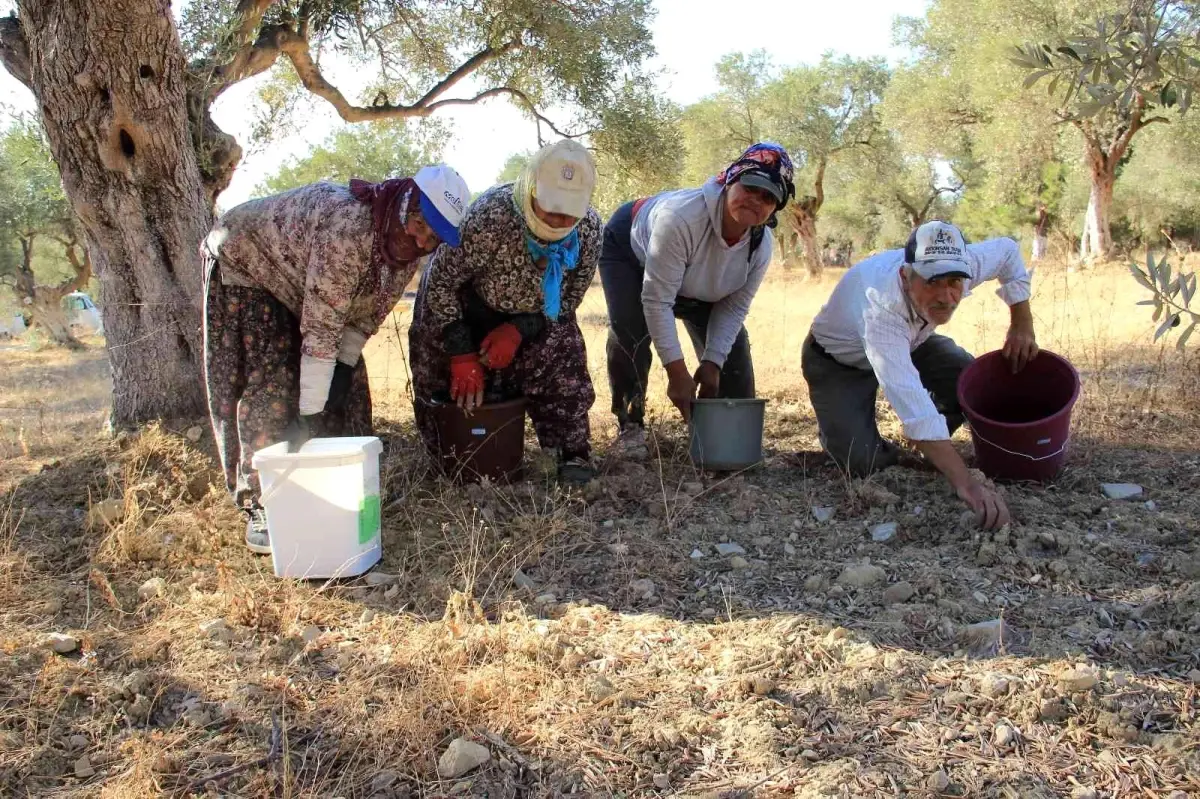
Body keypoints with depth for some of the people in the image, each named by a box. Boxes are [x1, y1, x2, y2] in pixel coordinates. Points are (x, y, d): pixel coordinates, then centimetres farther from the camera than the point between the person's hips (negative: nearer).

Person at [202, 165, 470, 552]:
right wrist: (310, 412, -39)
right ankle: (260, 505, -10)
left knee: (342, 385, -1)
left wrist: (345, 364, -18)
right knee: (270, 382, -17)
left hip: (299, 285, 7)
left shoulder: (409, 249, -16)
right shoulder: (348, 223, -41)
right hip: (244, 263, -7)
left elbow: (369, 311, -6)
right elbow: (320, 327, -40)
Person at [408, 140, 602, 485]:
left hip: (531, 317, 3)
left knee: (564, 373, -16)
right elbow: (441, 284, -26)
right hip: (457, 307, -2)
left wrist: (518, 331, -24)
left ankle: (574, 454, 0)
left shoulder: (589, 229, -25)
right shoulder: (489, 216, -40)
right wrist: (462, 356, -25)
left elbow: (569, 297, -9)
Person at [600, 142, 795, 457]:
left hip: (696, 283, 5)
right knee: (630, 330, -27)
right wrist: (677, 373, -40)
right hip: (629, 251, -5)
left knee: (732, 341, -2)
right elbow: (657, 300, -42)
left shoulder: (761, 246, -26)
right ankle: (630, 424, -7)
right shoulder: (682, 217, -45)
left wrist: (712, 363, -25)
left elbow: (733, 308, -15)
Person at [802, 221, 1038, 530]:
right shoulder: (881, 306, -45)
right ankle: (836, 425, 13)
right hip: (838, 361, -5)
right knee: (861, 463, -21)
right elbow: (915, 408, -54)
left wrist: (1022, 325, -8)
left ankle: (931, 449, 11)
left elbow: (1007, 250, -1)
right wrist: (966, 484, -60)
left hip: (910, 341, 6)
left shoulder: (963, 265, -27)